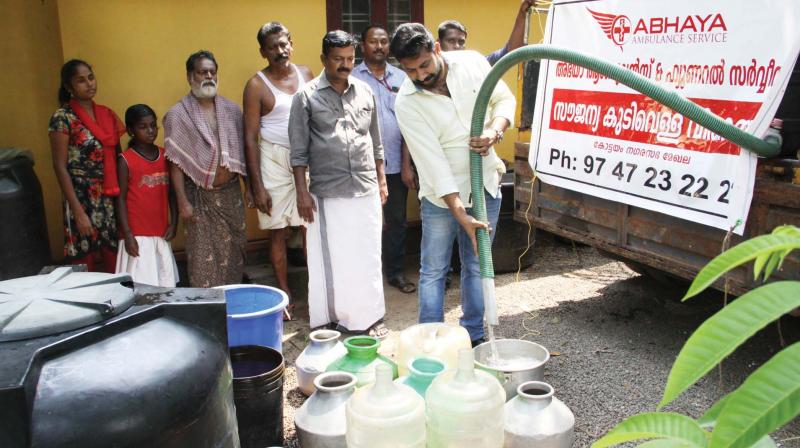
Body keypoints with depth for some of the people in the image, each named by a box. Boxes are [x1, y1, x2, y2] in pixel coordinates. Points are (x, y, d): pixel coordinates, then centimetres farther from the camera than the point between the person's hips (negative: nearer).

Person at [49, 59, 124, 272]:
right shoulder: (63, 117, -7)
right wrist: (78, 212, -15)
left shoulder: (107, 114, 9)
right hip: (83, 199, -5)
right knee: (85, 265, 2)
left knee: (116, 262, 7)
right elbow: (60, 167, -10)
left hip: (112, 198, 5)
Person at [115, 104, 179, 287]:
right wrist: (127, 234, -11)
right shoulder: (126, 160, -5)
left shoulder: (165, 155, 7)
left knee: (166, 285, 7)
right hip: (138, 235, -4)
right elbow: (121, 199, -6)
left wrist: (173, 223, 3)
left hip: (161, 234, 4)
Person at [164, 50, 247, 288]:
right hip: (200, 197, -4)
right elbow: (176, 163, -8)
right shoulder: (177, 115, -4)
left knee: (234, 253, 12)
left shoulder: (232, 110, 7)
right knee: (204, 258, 0)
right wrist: (183, 201, -13)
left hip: (231, 193, 4)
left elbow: (242, 151, 10)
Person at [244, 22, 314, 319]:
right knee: (278, 232, 4)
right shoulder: (257, 85, -4)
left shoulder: (305, 73, 8)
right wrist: (257, 185, -10)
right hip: (275, 160, -3)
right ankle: (285, 295, 15)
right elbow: (250, 137, -6)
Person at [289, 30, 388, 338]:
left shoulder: (365, 92, 9)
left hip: (366, 190, 3)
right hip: (327, 194, -3)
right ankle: (329, 322, 18)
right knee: (329, 260, 5)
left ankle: (368, 318, 22)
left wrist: (381, 181, 13)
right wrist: (302, 193, -8)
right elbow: (299, 151, -3)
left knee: (367, 257, 8)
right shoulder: (306, 97, -2)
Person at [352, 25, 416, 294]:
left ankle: (396, 271, 24)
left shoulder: (401, 78, 7)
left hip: (396, 164, 3)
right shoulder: (352, 78, -2)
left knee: (397, 220, 11)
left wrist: (407, 165, 0)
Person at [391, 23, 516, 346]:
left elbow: (505, 99, 5)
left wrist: (494, 130, -18)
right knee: (433, 271, 4)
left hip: (485, 186, 3)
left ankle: (473, 337, 26)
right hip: (442, 195, -3)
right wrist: (461, 215, -25)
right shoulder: (407, 102, -17)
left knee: (477, 267, 12)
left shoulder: (472, 62, -8)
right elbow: (433, 162, -21)